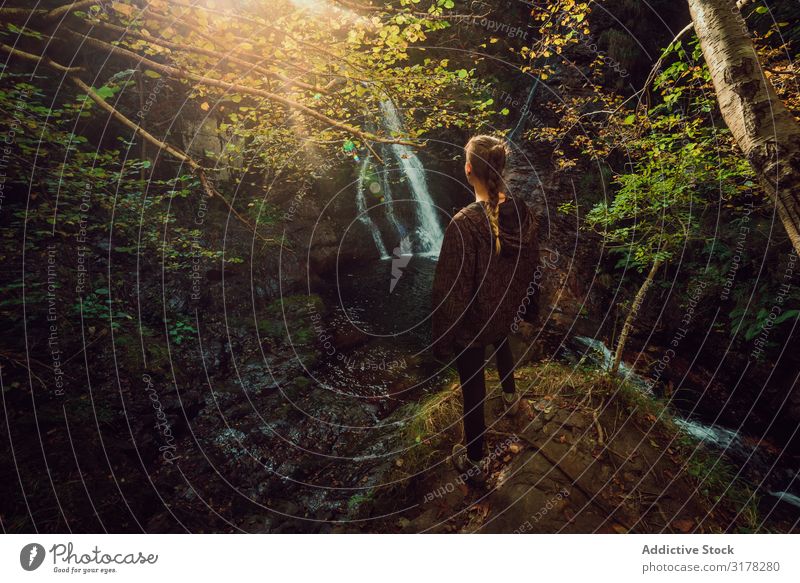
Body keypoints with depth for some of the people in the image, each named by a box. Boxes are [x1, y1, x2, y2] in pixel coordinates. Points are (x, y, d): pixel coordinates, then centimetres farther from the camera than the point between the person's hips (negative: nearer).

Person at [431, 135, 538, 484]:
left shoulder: (464, 224, -32)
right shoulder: (522, 212, -12)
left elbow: (451, 290, -25)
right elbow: (530, 265, 3)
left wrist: (442, 339, -11)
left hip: (472, 323, -6)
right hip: (508, 311, 6)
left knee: (473, 389, 12)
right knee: (502, 346, 38)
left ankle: (474, 462, 32)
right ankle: (510, 397, 65)